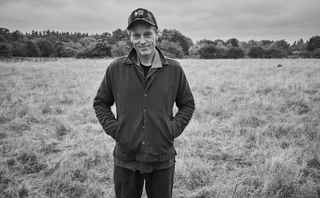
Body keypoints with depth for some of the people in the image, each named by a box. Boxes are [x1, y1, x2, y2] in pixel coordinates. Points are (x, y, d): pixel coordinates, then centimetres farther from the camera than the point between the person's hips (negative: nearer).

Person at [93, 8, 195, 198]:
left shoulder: (174, 69, -4)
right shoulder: (116, 68, -5)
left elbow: (188, 104, 7)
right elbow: (100, 102, 8)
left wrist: (174, 128, -5)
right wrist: (112, 128, -4)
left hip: (162, 159, 0)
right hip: (126, 159, 0)